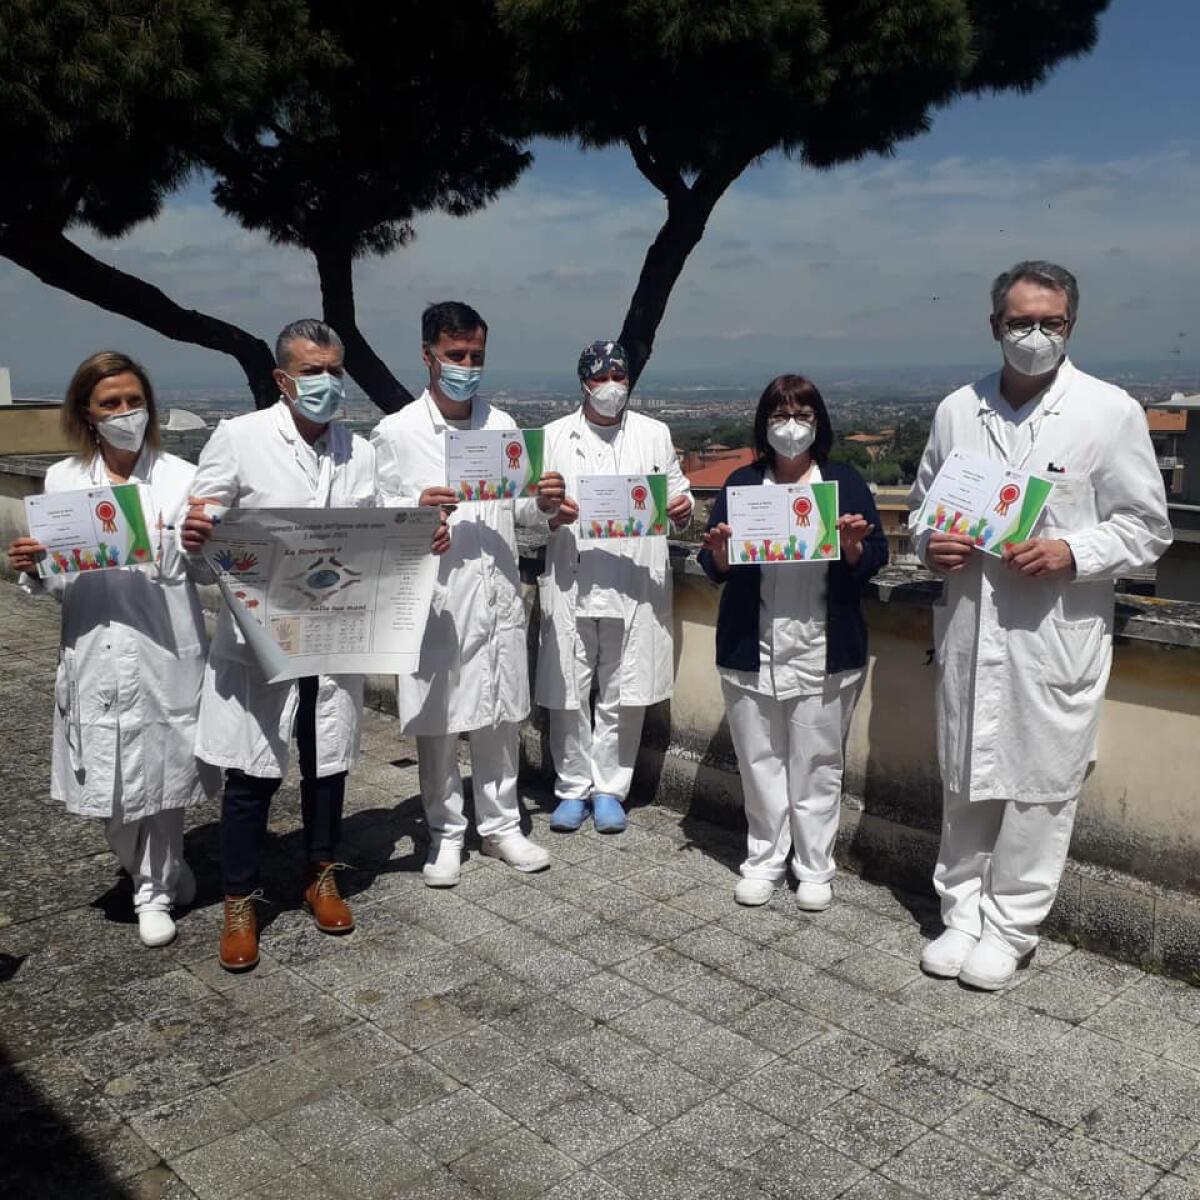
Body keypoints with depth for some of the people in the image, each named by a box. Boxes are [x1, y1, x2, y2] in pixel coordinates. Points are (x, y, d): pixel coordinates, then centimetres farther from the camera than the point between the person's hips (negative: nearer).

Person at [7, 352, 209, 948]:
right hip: (94, 654, 2)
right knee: (106, 785, 8)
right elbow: (57, 579, 10)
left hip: (164, 652, -2)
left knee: (160, 776, 7)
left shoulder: (181, 478, 0)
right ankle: (159, 873, 33)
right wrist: (31, 566, -12)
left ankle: (156, 891, 29)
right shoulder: (62, 480, 6)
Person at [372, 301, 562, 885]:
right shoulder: (396, 432, -2)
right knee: (437, 722, 7)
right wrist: (417, 510, -22)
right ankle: (445, 833, 24)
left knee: (500, 718, 12)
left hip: (498, 596, 3)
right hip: (435, 599, -3)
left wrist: (543, 502, -7)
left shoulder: (502, 426, 9)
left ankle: (501, 826, 28)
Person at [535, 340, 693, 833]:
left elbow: (678, 493, 12)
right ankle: (574, 787, 18)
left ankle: (609, 788, 18)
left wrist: (682, 510, -11)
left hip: (636, 585, 1)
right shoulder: (554, 436, 9)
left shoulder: (655, 434, 12)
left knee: (623, 693, 5)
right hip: (570, 583, 0)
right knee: (567, 691, 3)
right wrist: (549, 514, -14)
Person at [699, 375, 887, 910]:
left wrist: (853, 547, -20)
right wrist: (720, 556, -19)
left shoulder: (845, 481, 4)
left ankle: (815, 867, 19)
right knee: (759, 759, 9)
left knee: (817, 763, 6)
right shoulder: (741, 484, 7)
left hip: (824, 653, -1)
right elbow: (715, 564, 3)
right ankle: (764, 859, 24)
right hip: (751, 650, 1)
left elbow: (875, 558, 1)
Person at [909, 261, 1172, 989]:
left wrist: (1072, 554, -19)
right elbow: (922, 501, 18)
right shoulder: (957, 410, 7)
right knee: (966, 780, 13)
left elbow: (1147, 527, -2)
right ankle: (963, 913, 29)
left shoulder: (1111, 412, -4)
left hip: (1056, 635, -3)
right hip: (969, 630, 4)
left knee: (1040, 788, 5)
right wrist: (929, 541, -4)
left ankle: (1011, 928, 21)